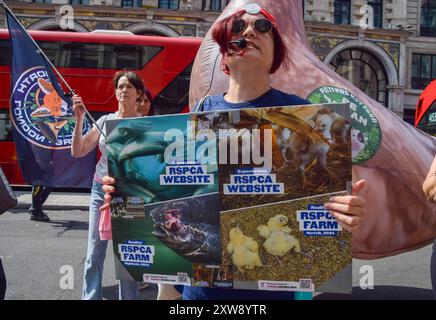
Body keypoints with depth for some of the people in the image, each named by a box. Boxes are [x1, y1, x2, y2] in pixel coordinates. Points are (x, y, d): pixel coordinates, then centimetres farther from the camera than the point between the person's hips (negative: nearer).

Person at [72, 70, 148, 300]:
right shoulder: (105, 121, 7)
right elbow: (77, 152, 5)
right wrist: (79, 119, -3)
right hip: (100, 189, 3)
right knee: (94, 254, 3)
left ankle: (128, 297, 15)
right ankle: (89, 297, 14)